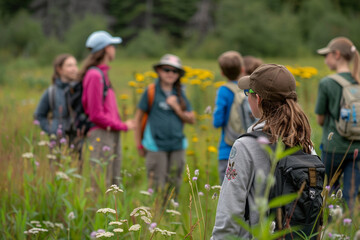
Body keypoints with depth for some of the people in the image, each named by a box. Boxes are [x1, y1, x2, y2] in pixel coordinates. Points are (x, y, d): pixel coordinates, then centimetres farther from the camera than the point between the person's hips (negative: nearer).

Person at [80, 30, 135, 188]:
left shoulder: (103, 73, 15)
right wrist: (123, 126, -9)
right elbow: (96, 115, -16)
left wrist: (120, 124, 7)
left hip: (112, 134, 9)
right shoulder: (94, 75, -14)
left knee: (114, 183, 12)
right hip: (101, 135, -9)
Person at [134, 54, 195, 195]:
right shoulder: (151, 91, -1)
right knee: (157, 188, -8)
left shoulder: (180, 94, 10)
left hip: (177, 146, 4)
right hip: (156, 146, -4)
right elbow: (138, 117, 3)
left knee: (173, 187, 8)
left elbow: (192, 120, 11)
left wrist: (176, 108, -6)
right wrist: (139, 145, 3)